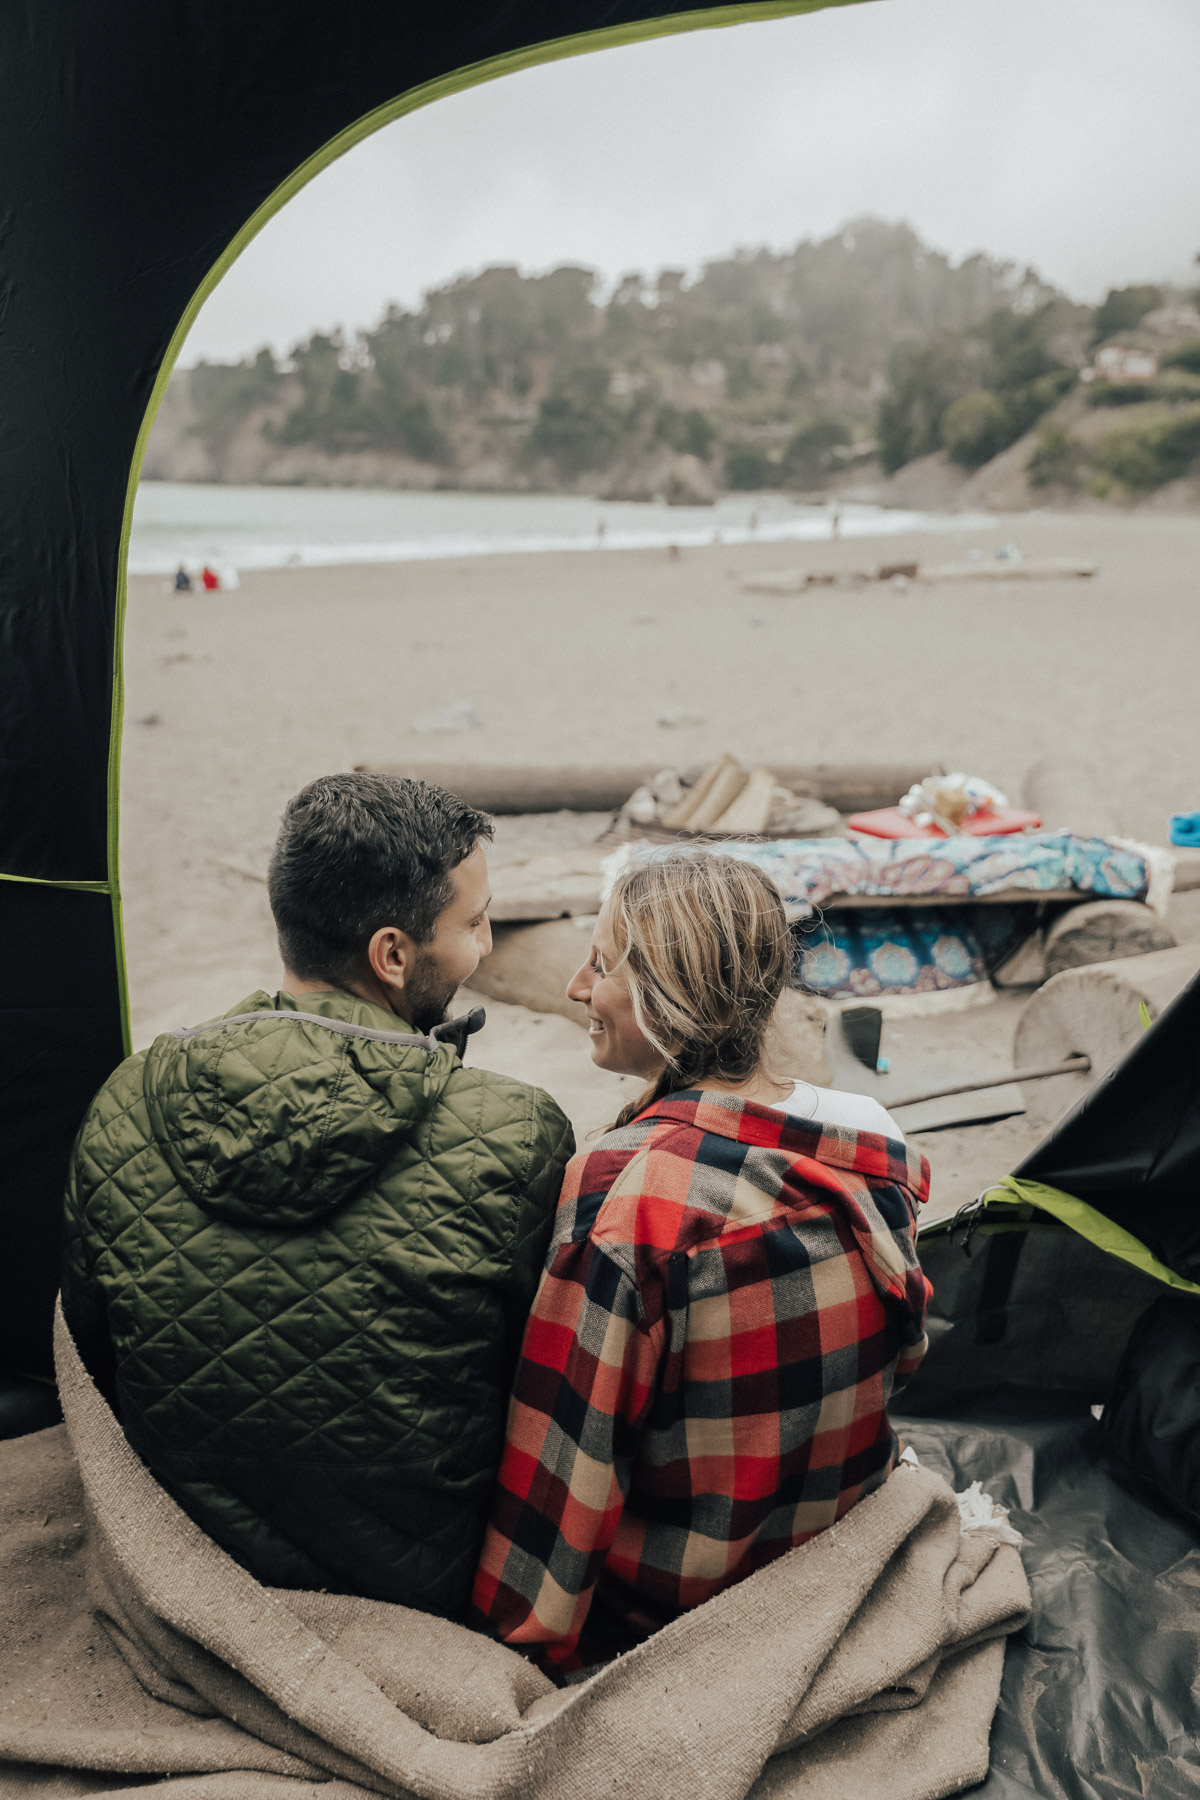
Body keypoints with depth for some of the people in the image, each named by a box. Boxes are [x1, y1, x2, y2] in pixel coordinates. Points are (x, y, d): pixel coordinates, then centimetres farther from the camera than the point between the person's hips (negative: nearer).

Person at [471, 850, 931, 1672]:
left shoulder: (623, 1189, -29)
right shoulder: (877, 1146, -9)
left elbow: (569, 1445, -23)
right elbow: (903, 1354, 6)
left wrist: (522, 1632, -10)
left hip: (671, 1605, -6)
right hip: (847, 1551, 6)